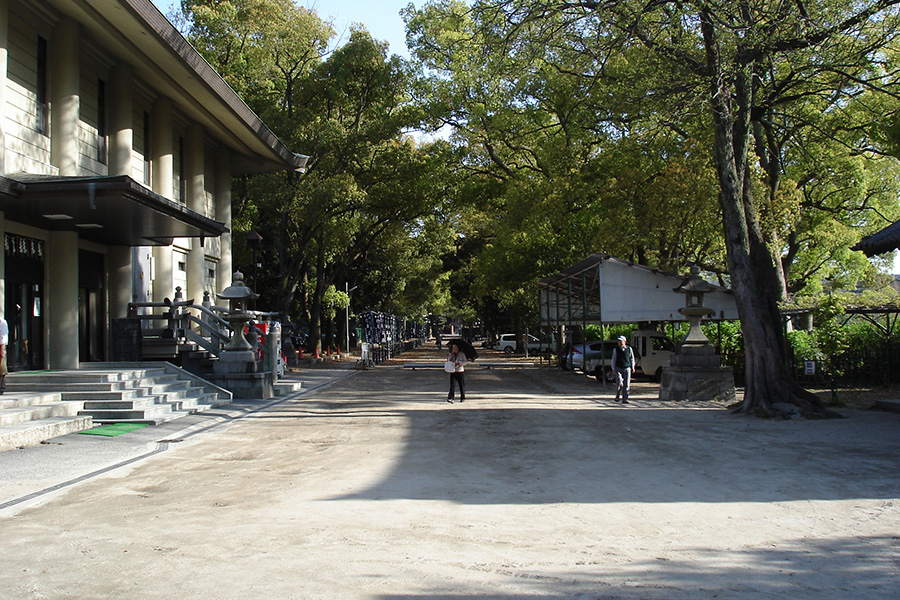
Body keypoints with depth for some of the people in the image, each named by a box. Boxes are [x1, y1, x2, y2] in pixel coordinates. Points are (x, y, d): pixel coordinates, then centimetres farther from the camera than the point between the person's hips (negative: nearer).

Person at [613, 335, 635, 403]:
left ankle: (625, 399, 6)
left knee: (626, 384, -1)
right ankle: (617, 395, 10)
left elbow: (632, 358, 15)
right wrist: (613, 369, 1)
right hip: (618, 368, -2)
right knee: (619, 383, -15)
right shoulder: (615, 349, 1)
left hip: (627, 369, 2)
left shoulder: (629, 348, 4)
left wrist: (633, 367, 12)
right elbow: (613, 360, 6)